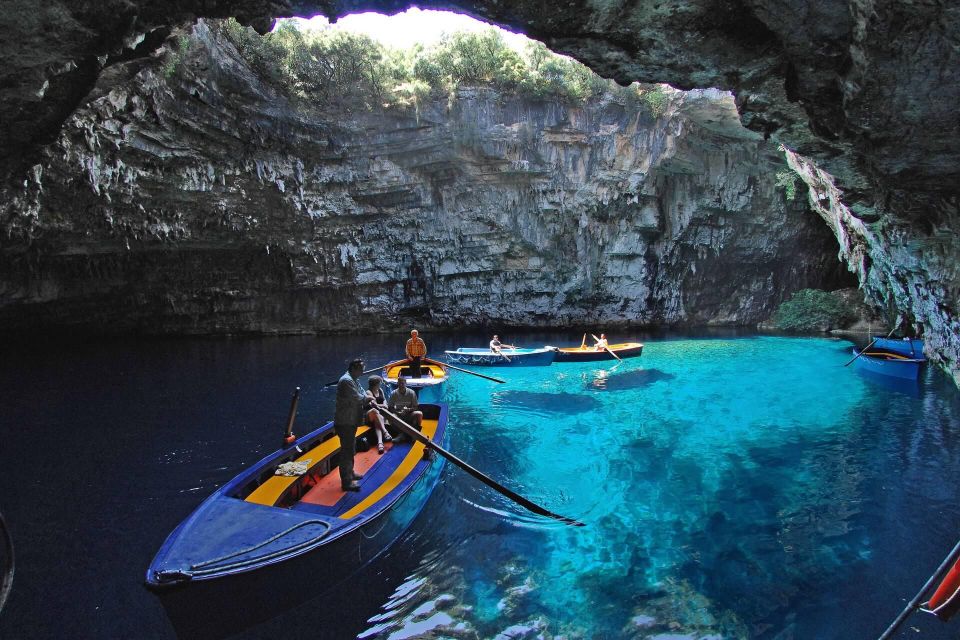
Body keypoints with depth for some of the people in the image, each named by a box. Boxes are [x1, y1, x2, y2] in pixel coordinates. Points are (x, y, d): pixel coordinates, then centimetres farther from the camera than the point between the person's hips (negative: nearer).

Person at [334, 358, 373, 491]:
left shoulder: (353, 380, 16)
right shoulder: (346, 380, -19)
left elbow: (362, 394, 16)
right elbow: (357, 398, -24)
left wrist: (369, 400, -4)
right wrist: (368, 399, -6)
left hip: (350, 421, 11)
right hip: (344, 422, -11)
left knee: (350, 449, 22)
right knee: (347, 450, -8)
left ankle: (350, 473, 36)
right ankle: (346, 481, -5)